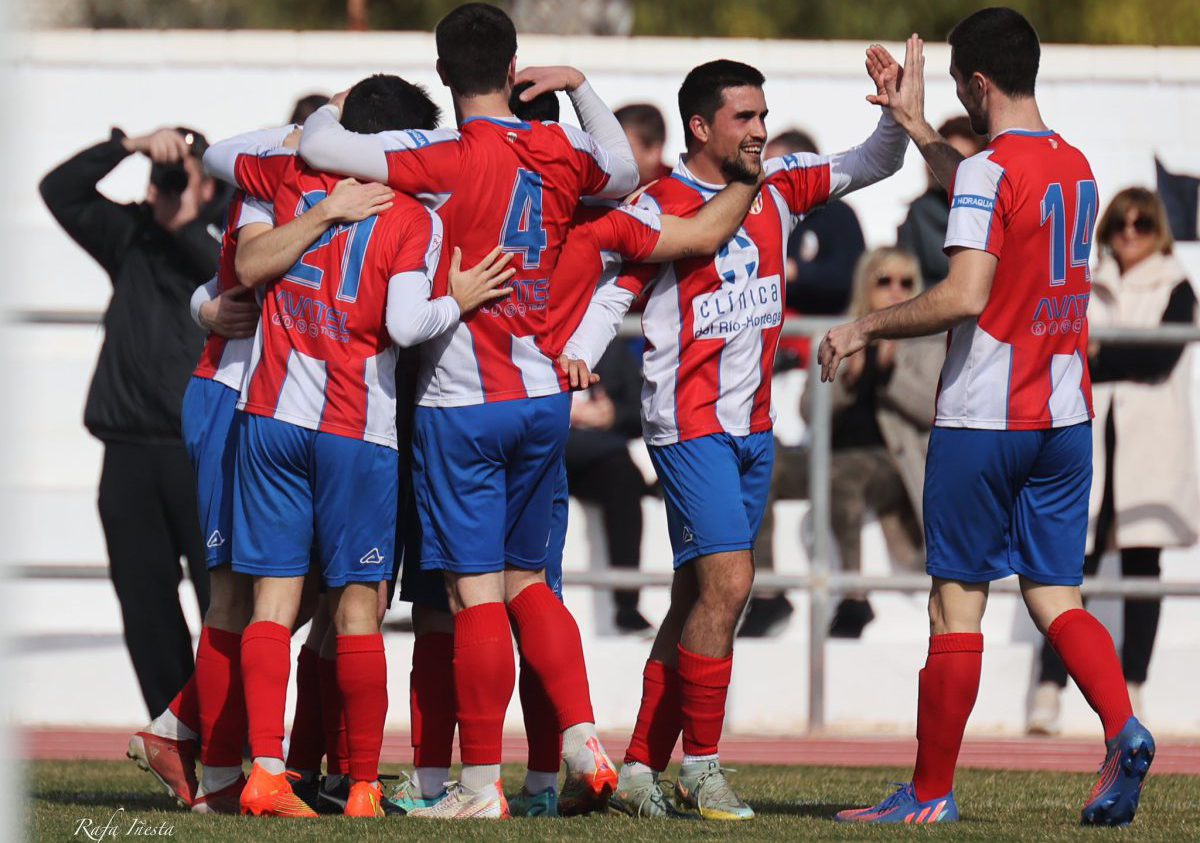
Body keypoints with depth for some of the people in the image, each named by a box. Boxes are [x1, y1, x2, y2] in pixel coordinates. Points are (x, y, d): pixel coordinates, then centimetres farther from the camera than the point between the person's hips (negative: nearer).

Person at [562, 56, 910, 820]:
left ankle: (641, 767, 14)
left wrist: (899, 114, -8)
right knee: (727, 584, -16)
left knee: (699, 599, 9)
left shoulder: (779, 189, 7)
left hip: (753, 426, 7)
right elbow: (612, 293, -10)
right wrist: (574, 361, -26)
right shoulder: (663, 207, -10)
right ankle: (701, 765, -6)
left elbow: (873, 165, 11)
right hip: (689, 425, -7)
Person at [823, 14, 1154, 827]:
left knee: (957, 606, 1)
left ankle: (931, 791, 7)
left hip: (982, 420, -7)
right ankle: (1123, 727, -17)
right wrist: (916, 126, 36)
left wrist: (867, 327, -11)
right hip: (1066, 419, 7)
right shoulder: (1076, 166, 11)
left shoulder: (988, 172, -14)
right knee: (1057, 599, 8)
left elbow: (964, 297, -23)